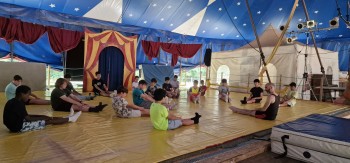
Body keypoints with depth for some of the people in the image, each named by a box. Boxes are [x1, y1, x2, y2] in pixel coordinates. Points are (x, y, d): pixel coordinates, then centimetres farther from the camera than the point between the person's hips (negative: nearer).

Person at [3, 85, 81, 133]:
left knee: (45, 117, 12)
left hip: (16, 123, 10)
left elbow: (26, 116, 11)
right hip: (19, 126, -10)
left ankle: (67, 118, 19)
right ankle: (70, 119, 6)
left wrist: (43, 117, 8)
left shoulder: (14, 101, 8)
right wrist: (43, 118, -7)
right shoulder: (18, 104, -23)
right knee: (48, 121, -4)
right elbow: (28, 119, -20)